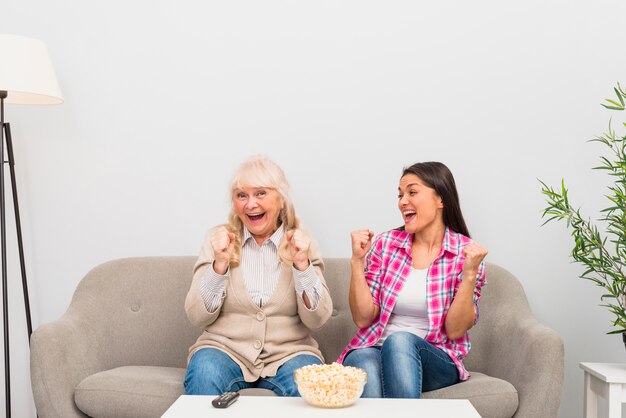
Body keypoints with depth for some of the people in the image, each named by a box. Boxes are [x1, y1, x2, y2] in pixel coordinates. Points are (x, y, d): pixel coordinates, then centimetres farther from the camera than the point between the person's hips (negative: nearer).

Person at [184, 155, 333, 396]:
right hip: (226, 349, 0)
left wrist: (301, 263, -16)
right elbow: (197, 317, -2)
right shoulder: (218, 240, 4)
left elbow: (317, 319, -3)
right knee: (204, 373, -33)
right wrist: (220, 264, -16)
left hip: (287, 353, 0)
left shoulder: (302, 244, 5)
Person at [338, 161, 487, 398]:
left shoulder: (466, 253, -1)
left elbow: (455, 331, -6)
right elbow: (363, 318, 1)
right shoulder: (386, 243, 5)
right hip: (373, 349, 1)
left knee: (400, 341, -34)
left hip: (436, 360, 0)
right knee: (363, 360, -35)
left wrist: (470, 274, -17)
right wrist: (357, 261, -9)